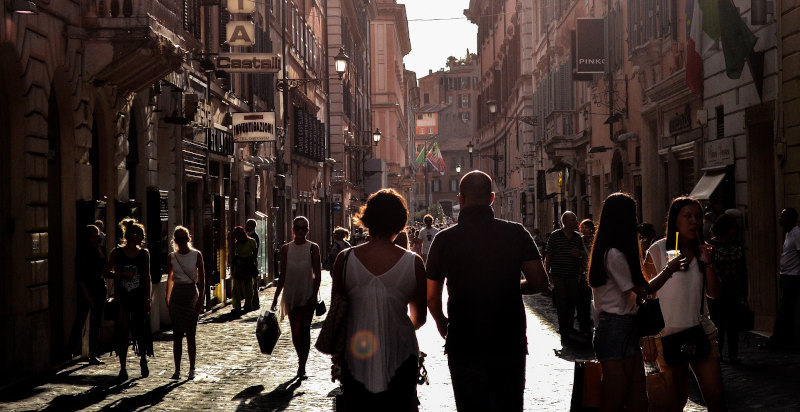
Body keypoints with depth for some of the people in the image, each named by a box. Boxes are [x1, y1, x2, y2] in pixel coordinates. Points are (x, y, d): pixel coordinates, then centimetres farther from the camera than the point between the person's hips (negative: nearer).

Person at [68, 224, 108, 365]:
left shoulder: (101, 250, 9)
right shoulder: (81, 253, -5)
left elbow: (105, 267, -4)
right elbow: (80, 277, -7)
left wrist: (99, 251, -9)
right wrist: (88, 297, -11)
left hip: (99, 289, 4)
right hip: (85, 290, -4)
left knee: (96, 323, 4)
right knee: (80, 320, -6)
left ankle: (93, 355, 6)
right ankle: (72, 349, 11)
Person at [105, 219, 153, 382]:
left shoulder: (144, 253, 5)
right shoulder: (117, 252, 0)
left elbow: (147, 277, 5)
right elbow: (107, 273, 4)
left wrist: (148, 299, 0)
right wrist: (122, 274, -13)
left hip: (139, 297, 1)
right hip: (122, 298, -1)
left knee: (141, 330, 4)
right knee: (122, 332, -1)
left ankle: (143, 359, 31)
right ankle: (123, 369, 6)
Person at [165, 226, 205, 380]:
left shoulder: (196, 255, -1)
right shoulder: (172, 257, 6)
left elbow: (201, 279, -2)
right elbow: (170, 279, 13)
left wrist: (200, 299, -9)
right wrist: (167, 300, 11)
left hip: (191, 295, -2)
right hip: (176, 296, 2)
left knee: (190, 334, 0)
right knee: (177, 334, 1)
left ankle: (192, 369, 7)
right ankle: (177, 369, 5)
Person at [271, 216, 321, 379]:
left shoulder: (313, 248, 0)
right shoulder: (286, 249, 7)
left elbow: (318, 274, -2)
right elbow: (283, 275, 11)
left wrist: (314, 294, -12)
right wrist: (276, 297, 9)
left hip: (308, 295, -3)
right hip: (291, 295, 3)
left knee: (305, 330, -7)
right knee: (295, 331, 8)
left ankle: (302, 367, -4)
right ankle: (302, 362, 24)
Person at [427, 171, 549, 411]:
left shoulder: (444, 240, -5)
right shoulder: (516, 233, -4)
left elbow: (432, 297, 0)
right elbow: (539, 283, -5)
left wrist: (442, 324, 20)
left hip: (464, 346, -1)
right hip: (510, 344, 1)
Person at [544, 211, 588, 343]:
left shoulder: (577, 237, 9)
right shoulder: (555, 235, -3)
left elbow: (584, 256, 19)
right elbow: (548, 255, 0)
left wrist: (580, 253, -5)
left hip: (573, 275, 4)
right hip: (558, 275, -4)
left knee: (572, 302, 7)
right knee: (562, 303, -5)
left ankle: (569, 327, 22)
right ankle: (564, 332, -1)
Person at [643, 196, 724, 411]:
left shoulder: (701, 251, 11)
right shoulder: (658, 251, -3)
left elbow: (713, 293, 7)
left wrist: (708, 264, -7)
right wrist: (668, 270, -20)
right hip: (669, 334, -4)